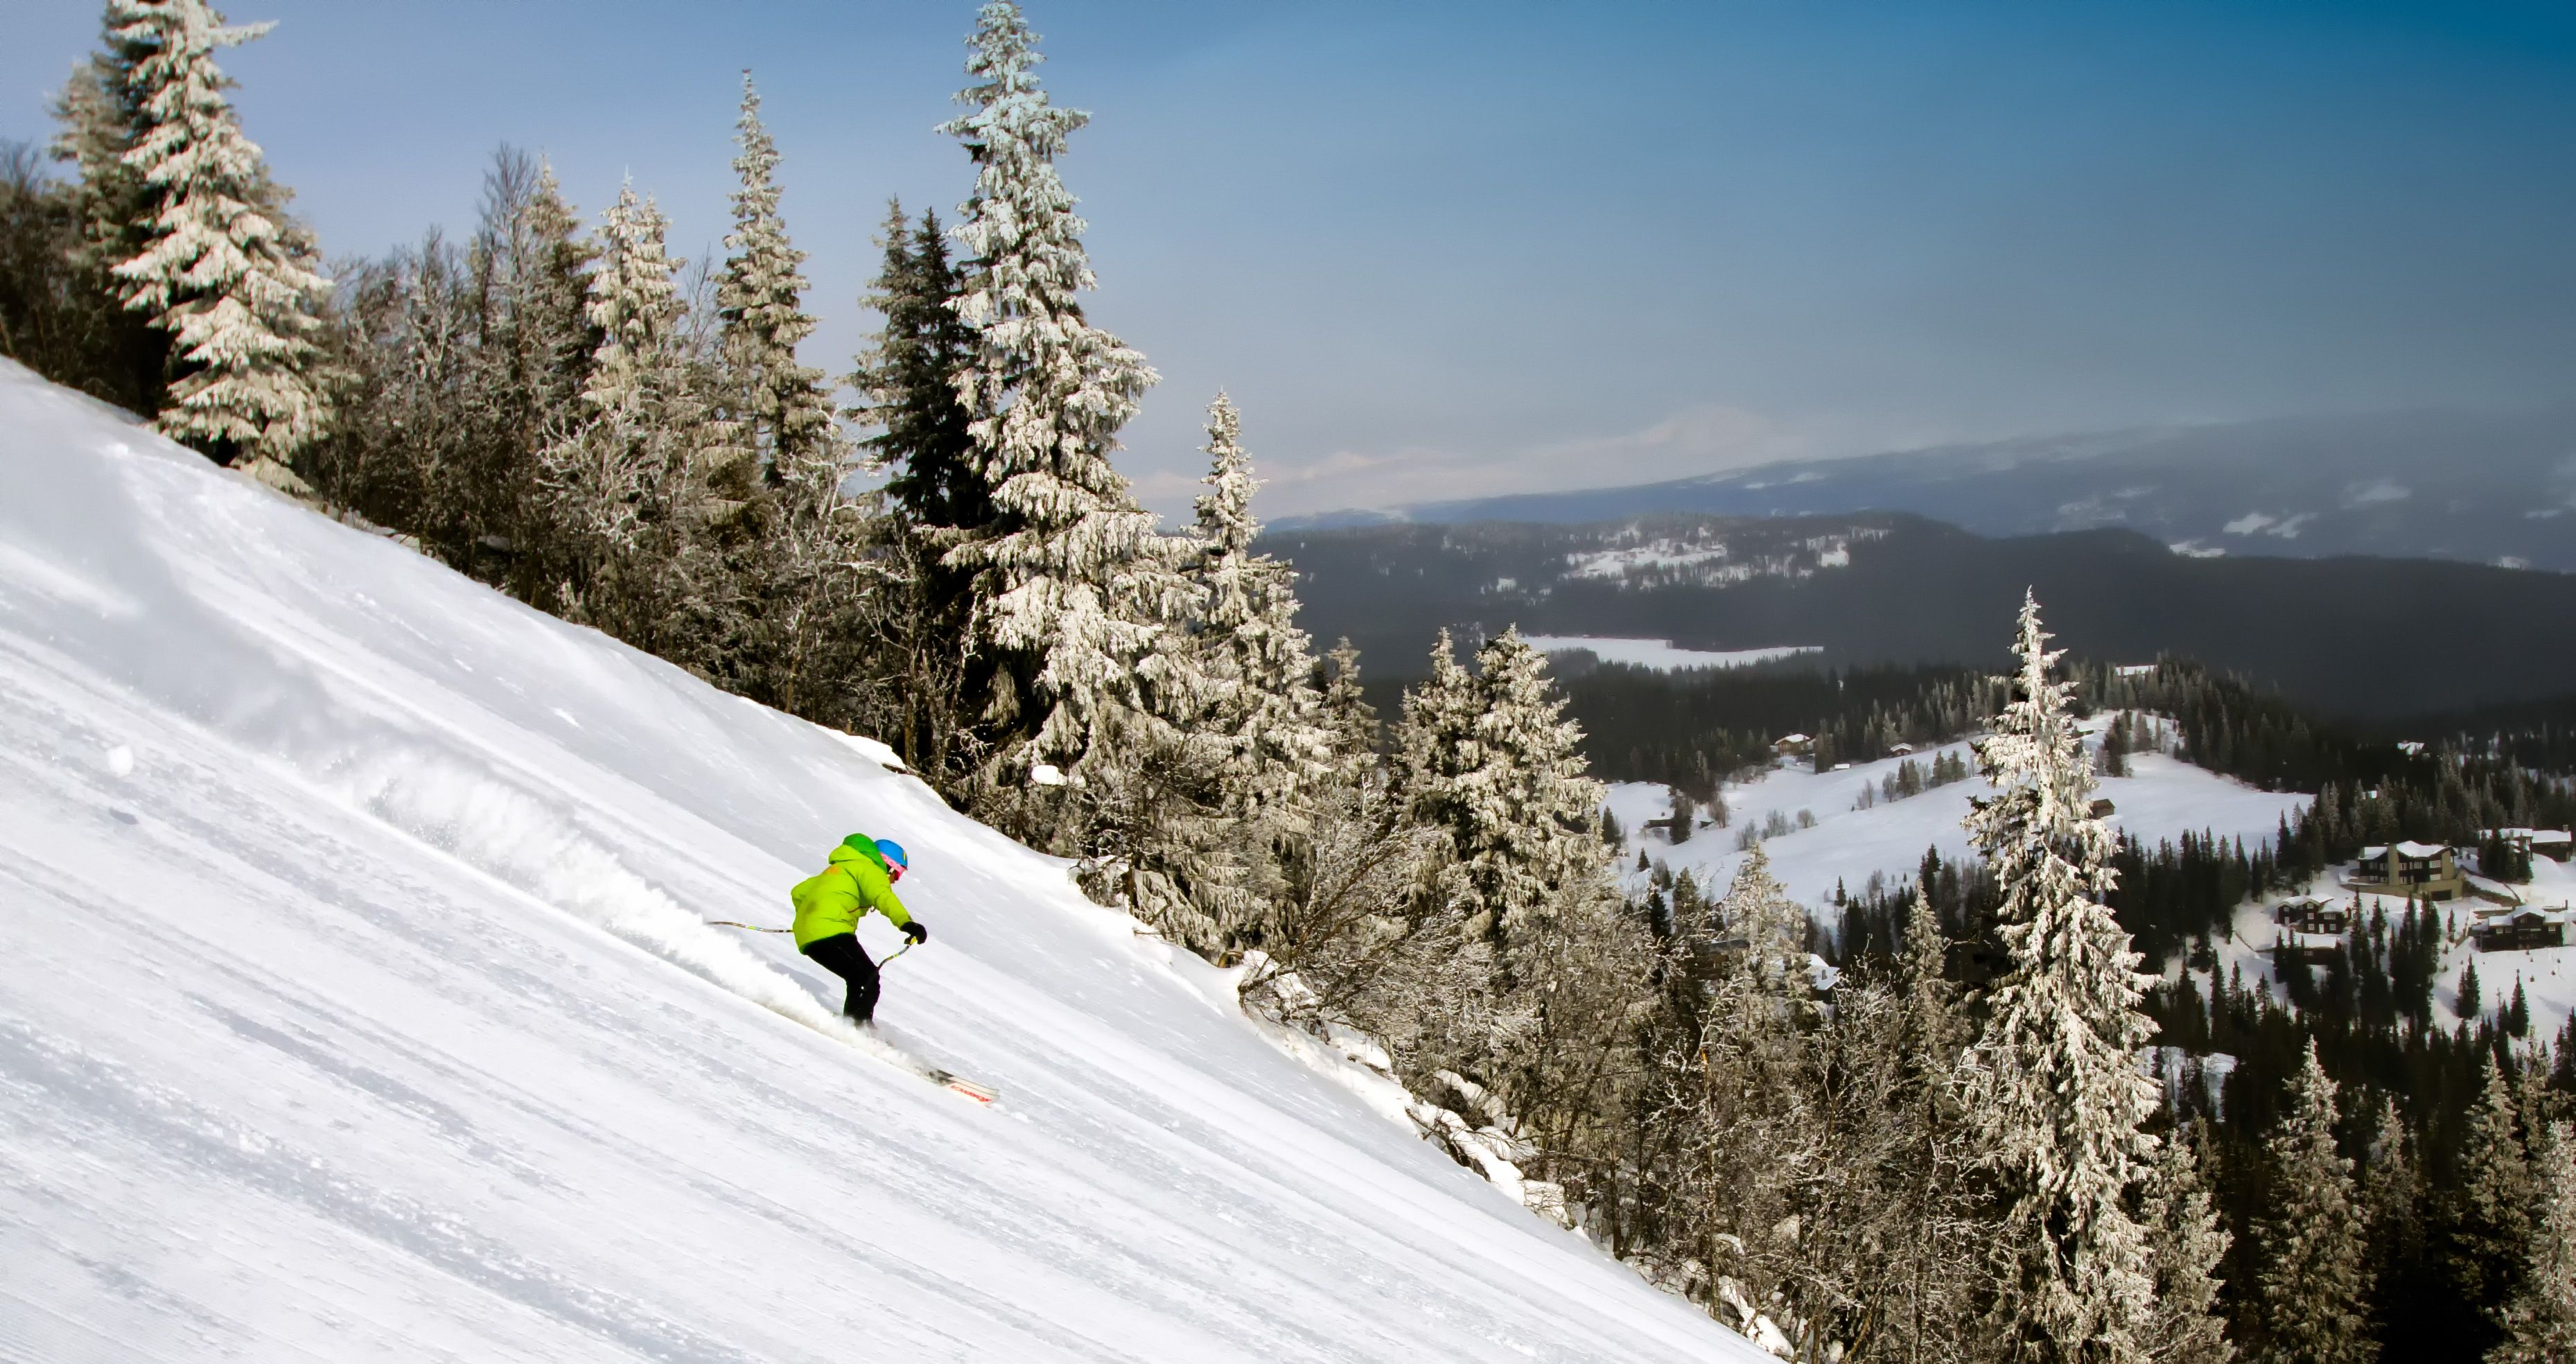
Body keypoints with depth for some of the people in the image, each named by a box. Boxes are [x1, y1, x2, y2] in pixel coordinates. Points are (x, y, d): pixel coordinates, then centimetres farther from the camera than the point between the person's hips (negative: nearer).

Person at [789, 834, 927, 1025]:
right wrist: (906, 923, -34)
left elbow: (798, 893, 39)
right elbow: (883, 897, -19)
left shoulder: (837, 869, 32)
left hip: (806, 936, 9)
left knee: (859, 981, 14)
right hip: (829, 932, -9)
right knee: (869, 979, -15)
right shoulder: (868, 868, 3)